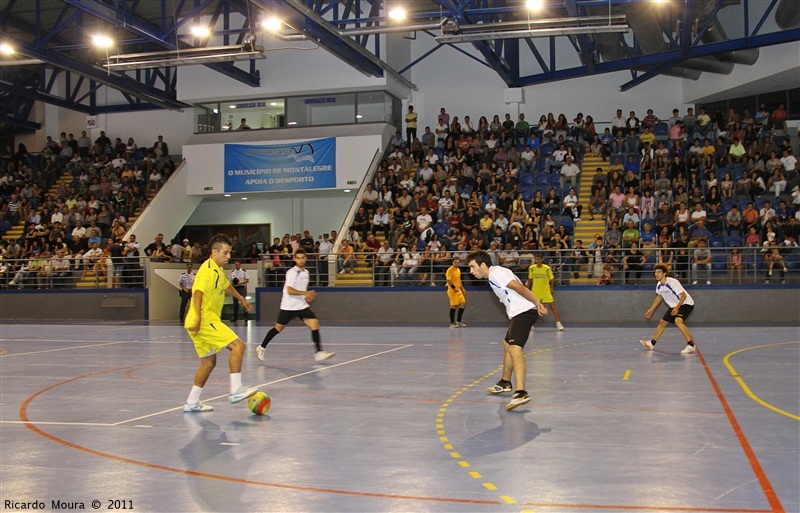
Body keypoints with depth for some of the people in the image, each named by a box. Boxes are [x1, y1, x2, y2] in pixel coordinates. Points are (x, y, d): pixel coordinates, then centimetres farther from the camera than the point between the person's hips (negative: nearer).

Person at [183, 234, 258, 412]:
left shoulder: (218, 270, 19)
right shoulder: (208, 269, -12)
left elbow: (226, 286, 39)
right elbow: (198, 292, -24)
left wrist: (241, 299, 50)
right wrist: (198, 318, -33)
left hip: (208, 321, 10)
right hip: (206, 320, -10)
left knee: (209, 362, 15)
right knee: (238, 345, -15)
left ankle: (192, 403, 20)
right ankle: (236, 390, -18)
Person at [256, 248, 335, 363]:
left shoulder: (306, 272, 10)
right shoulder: (291, 272, -12)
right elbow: (289, 290, -22)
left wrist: (308, 297, 8)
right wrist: (305, 293, -28)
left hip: (302, 306, 6)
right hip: (288, 306, -6)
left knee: (315, 324, -11)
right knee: (278, 328, 5)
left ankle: (319, 353, -12)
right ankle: (262, 348, 25)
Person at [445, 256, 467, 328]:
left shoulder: (458, 270, 15)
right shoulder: (450, 270, -12)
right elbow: (448, 280, -19)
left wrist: (462, 289, 18)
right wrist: (454, 288, -24)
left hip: (458, 290, 9)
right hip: (452, 291, -9)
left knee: (463, 304, 6)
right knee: (453, 306, -5)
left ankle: (458, 322, 14)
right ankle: (452, 323, 3)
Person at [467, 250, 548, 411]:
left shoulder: (495, 274, -12)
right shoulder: (496, 273, 20)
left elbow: (520, 288, -20)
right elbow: (521, 288, 17)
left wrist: (537, 304, -20)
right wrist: (538, 304, 9)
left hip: (524, 312, -11)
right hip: (519, 313, 11)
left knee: (514, 348, -24)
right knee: (507, 345, 27)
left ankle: (521, 393, -38)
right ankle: (505, 383, 45)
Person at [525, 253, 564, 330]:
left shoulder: (547, 268, -11)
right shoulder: (531, 268, -4)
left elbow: (552, 279, -2)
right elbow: (530, 279, 7)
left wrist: (551, 288, -12)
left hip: (546, 290, -2)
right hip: (535, 291, 2)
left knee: (552, 306, -7)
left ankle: (558, 323, -3)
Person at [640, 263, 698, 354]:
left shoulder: (672, 282, -27)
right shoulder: (659, 285, -3)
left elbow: (684, 296, -28)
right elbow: (659, 296, 18)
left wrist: (677, 308, -36)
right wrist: (651, 309, 21)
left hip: (686, 304, -9)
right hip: (674, 306, 9)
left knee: (678, 321, -32)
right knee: (662, 322, 14)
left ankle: (691, 345, -30)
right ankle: (652, 343, 32)